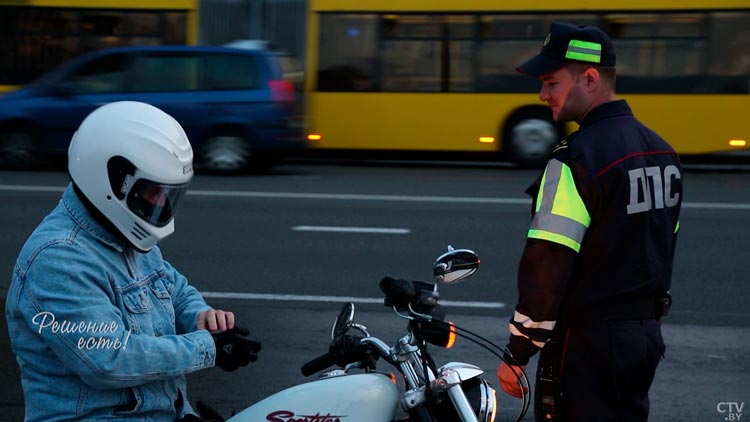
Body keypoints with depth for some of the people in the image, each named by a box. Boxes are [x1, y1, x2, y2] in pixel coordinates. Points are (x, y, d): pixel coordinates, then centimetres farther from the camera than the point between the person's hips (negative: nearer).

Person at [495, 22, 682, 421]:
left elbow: (546, 268, -20)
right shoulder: (661, 150, 9)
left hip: (588, 342, -9)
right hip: (646, 334, 9)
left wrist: (517, 354, -14)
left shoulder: (578, 158, -19)